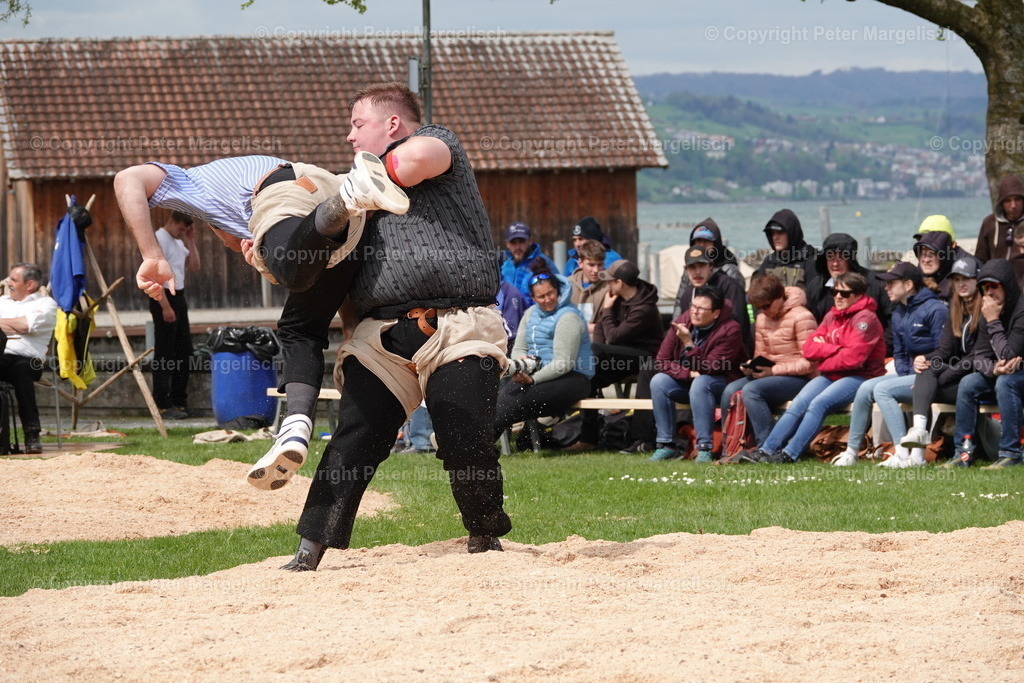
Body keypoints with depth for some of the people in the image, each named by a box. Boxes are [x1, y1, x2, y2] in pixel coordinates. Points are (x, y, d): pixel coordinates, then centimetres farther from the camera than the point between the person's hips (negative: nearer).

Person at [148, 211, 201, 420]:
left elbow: (194, 267, 15)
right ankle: (163, 405, -7)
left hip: (179, 297, 9)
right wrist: (165, 307, -23)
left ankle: (179, 401, 19)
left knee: (183, 352, 12)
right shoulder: (158, 240, -12)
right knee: (164, 355, -8)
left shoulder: (179, 242, 16)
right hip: (164, 298, -9)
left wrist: (191, 241, 6)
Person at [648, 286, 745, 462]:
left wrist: (688, 343, -32)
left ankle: (705, 449, -38)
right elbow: (661, 361, -8)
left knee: (700, 383, -37)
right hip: (686, 382, 5)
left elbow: (707, 369, -23)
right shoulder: (682, 322, -7)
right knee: (659, 381, -22)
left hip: (721, 383, -5)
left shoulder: (730, 330, -19)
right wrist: (689, 374, -22)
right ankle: (666, 445, -19)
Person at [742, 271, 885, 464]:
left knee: (818, 403, -29)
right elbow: (809, 348, 4)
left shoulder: (865, 318, -9)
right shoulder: (831, 317, 15)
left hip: (860, 377, -7)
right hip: (831, 376, 7)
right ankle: (766, 450, -20)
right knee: (798, 404, -13)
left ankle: (790, 454, -32)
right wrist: (836, 350, -12)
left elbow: (853, 357, -20)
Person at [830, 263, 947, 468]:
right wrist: (905, 376, 3)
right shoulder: (899, 314, 15)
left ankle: (904, 454, -31)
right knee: (866, 388, -10)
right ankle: (852, 451, -4)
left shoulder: (935, 310, -11)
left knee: (882, 389, -25)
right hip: (910, 375, 8)